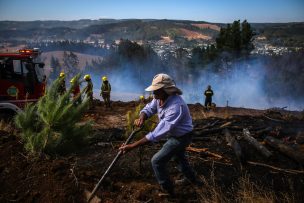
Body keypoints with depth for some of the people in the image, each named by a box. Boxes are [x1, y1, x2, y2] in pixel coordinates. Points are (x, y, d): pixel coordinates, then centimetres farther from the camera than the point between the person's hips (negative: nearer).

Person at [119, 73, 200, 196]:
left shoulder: (176, 106, -41)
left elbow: (158, 133, -44)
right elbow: (148, 109, -6)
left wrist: (132, 146, -45)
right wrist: (141, 118, -34)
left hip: (181, 137, -9)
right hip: (175, 134, 9)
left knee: (157, 161, -5)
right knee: (178, 156, 31)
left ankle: (167, 190, 16)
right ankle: (192, 179, 55)